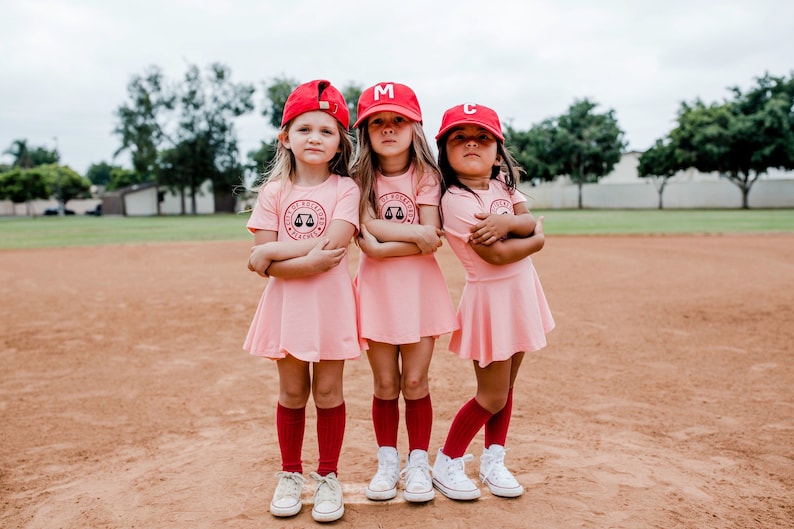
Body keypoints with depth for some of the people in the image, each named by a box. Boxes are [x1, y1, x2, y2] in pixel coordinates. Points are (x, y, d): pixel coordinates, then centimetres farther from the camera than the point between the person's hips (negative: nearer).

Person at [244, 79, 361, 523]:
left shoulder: (345, 189, -3)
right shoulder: (274, 191, 2)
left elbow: (333, 246, -17)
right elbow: (264, 260, -5)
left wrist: (273, 253, -16)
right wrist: (309, 259, -19)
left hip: (331, 302, -2)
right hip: (287, 302, 2)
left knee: (328, 390, 6)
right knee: (292, 391, 11)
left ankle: (328, 478, 22)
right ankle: (291, 475, 29)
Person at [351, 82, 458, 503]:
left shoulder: (425, 176, 0)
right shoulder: (360, 180, 0)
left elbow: (432, 240, -10)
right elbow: (366, 240, -12)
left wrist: (384, 243, -17)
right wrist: (415, 233, -15)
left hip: (419, 286, 0)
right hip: (376, 289, 1)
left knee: (415, 381, 4)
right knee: (385, 384, 7)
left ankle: (418, 462, 21)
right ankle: (387, 461, 25)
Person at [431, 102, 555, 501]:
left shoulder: (503, 184, 7)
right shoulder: (455, 200, -19)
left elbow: (529, 220, -3)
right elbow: (497, 254, -21)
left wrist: (506, 221, -23)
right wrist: (538, 237, -7)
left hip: (522, 291, 7)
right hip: (490, 296, -7)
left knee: (505, 387, 15)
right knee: (492, 396, 0)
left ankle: (493, 462, 30)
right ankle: (447, 463, 19)